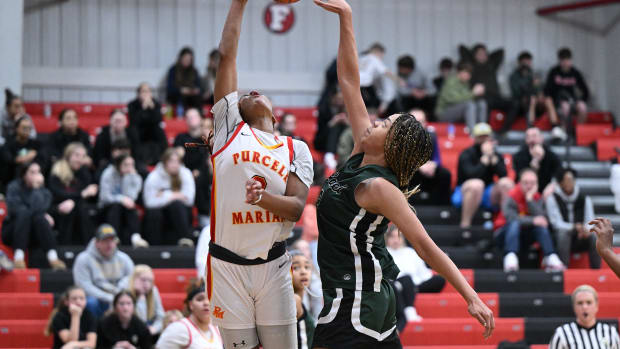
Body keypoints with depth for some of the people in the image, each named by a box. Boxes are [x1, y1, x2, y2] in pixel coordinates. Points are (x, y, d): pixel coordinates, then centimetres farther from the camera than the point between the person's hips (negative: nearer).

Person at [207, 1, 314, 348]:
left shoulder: (297, 149, 12)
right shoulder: (231, 130, 9)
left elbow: (296, 207, -2)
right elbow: (227, 53, 8)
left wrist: (264, 198, -23)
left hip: (273, 264, 1)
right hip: (227, 264, -1)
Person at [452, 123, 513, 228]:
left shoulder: (496, 155, 6)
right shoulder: (467, 154, -9)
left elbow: (503, 174, -11)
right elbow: (472, 174, -27)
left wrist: (493, 157, -17)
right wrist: (485, 157, -21)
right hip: (465, 192, -5)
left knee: (507, 183, -18)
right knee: (476, 184, -37)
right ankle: (465, 224, -36)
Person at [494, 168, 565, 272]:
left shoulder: (537, 198, -2)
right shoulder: (511, 197, -16)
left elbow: (540, 218, -20)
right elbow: (510, 217, -32)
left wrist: (529, 199, -25)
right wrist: (532, 220, -38)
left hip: (523, 237, 5)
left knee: (542, 225, -19)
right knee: (515, 223, -34)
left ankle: (550, 258, -28)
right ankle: (510, 258, -53)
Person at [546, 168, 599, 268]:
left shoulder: (584, 199, 6)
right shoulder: (552, 198, -4)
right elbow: (556, 223, -12)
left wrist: (586, 229, -25)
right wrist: (574, 227, -30)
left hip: (580, 240, 3)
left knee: (594, 236, -27)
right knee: (562, 234, -36)